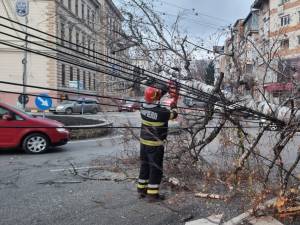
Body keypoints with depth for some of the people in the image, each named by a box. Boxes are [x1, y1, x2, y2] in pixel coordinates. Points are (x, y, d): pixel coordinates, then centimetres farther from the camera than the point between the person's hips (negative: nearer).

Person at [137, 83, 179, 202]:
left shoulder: (143, 107, -4)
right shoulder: (161, 112, -23)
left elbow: (153, 100, 16)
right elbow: (173, 114, -3)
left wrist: (165, 89, 16)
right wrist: (174, 102, 14)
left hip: (144, 142, 7)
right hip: (155, 144, -7)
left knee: (144, 166, 19)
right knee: (156, 169, 4)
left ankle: (141, 189, 29)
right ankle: (152, 193, 11)